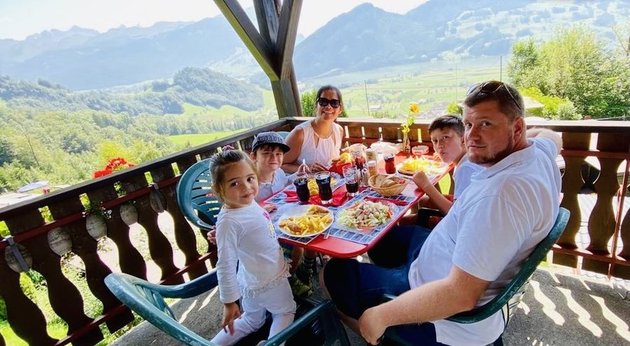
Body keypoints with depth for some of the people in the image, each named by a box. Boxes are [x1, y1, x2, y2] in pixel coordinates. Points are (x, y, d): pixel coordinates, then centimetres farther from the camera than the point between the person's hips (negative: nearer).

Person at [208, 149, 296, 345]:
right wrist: (229, 302, -20)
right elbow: (225, 266, -27)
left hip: (253, 282, 8)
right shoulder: (229, 222, -33)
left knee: (252, 322, 30)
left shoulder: (248, 203, -7)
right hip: (267, 283, -8)